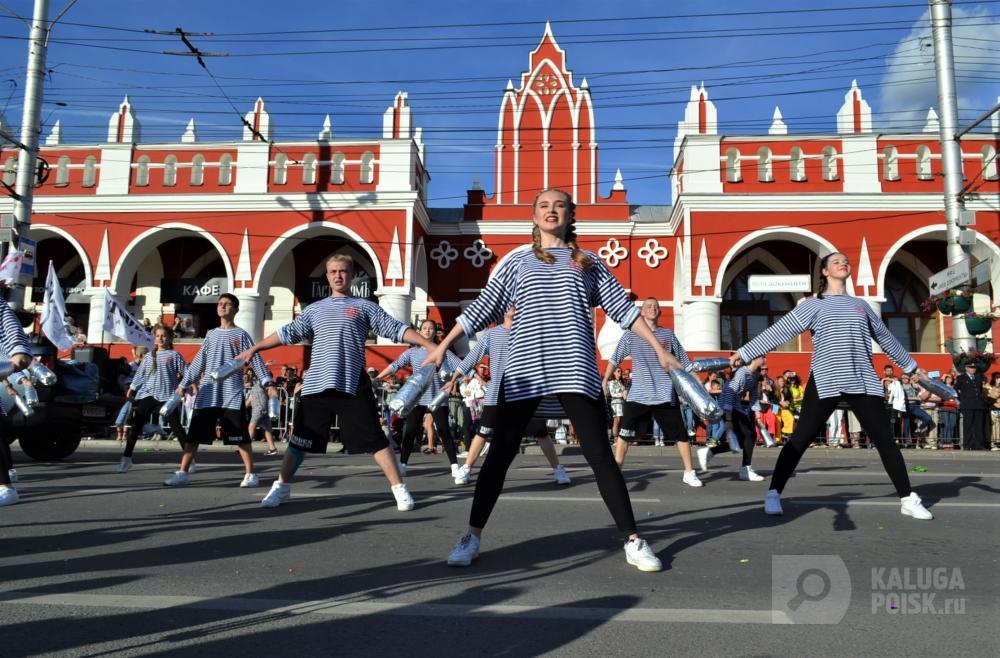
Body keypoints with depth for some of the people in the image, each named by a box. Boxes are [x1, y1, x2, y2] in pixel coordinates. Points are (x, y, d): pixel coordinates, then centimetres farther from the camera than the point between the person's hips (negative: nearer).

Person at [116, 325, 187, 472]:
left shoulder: (174, 355, 2)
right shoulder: (148, 357, 13)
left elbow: (185, 373, 2)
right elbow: (140, 375, 16)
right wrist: (130, 391, 14)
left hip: (167, 395, -4)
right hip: (147, 395, 4)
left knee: (176, 426, -5)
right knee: (135, 425, 2)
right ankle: (126, 458, 12)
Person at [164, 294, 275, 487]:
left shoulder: (241, 335, 3)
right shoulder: (211, 335, 15)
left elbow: (255, 360, -3)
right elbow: (199, 362, 18)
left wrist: (268, 382, -14)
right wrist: (183, 384, 14)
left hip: (232, 394, -4)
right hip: (207, 394, 4)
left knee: (241, 436, -3)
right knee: (194, 434, 5)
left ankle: (250, 474, 6)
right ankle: (182, 473, 13)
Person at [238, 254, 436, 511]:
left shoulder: (364, 306, 8)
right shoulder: (315, 309, 18)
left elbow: (397, 329, 2)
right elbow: (288, 333, 21)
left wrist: (429, 345, -7)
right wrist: (255, 348, 19)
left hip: (353, 386, -3)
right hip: (316, 385, 3)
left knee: (374, 439, -5)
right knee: (299, 439, 10)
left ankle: (399, 489, 3)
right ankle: (281, 487, 27)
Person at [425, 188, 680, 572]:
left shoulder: (588, 262, 16)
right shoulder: (517, 262, 15)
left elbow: (623, 309, 13)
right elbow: (482, 309, 13)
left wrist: (659, 350, 8)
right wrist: (442, 346, 8)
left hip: (576, 369, 0)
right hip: (523, 368, 0)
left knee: (599, 454, -1)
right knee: (500, 453, 2)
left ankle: (633, 541, 6)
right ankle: (472, 536, 14)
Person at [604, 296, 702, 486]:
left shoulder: (668, 334, 8)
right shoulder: (630, 335, 4)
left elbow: (684, 362, 14)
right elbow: (615, 360, 7)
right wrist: (605, 381, 1)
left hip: (666, 395, 1)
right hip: (638, 395, -1)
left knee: (681, 434, 3)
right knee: (624, 433, -2)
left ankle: (689, 473, 16)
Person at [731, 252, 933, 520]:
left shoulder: (861, 305, 20)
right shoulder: (814, 305, 6)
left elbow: (885, 338, 31)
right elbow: (778, 331, 1)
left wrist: (910, 365, 38)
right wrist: (745, 353, -5)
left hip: (863, 382, 4)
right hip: (825, 381, -4)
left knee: (885, 440, 3)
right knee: (800, 439, -6)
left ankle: (908, 499, 13)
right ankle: (773, 494, 1)